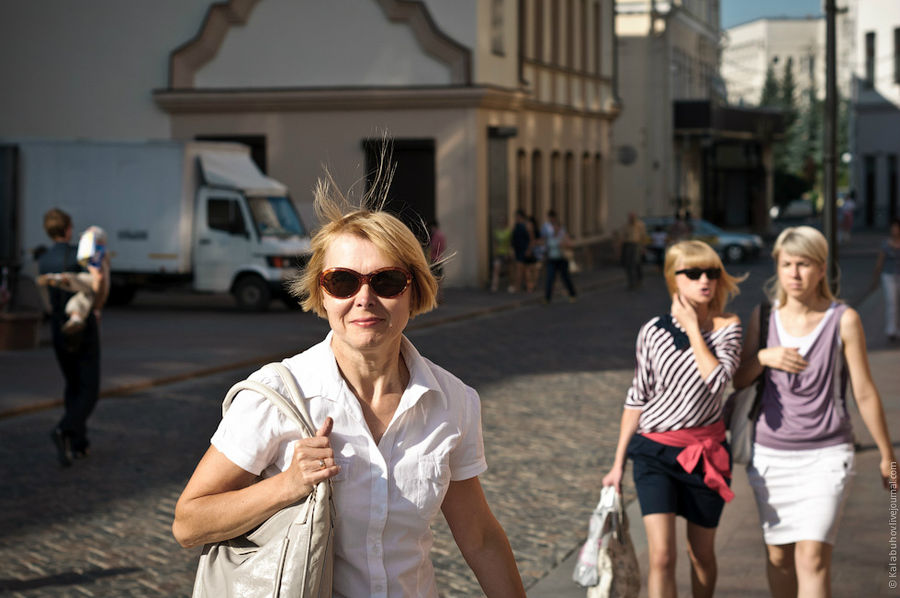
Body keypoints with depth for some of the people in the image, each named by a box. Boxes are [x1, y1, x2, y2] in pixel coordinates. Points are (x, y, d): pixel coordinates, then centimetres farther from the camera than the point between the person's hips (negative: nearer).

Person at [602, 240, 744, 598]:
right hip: (654, 450, -1)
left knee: (701, 553, 13)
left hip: (706, 451, 1)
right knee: (661, 556, -11)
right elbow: (636, 400, 5)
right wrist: (618, 464, 7)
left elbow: (717, 380, -22)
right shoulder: (653, 332, -3)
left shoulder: (727, 328, -3)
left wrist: (693, 329, -16)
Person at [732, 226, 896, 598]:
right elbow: (739, 381, 10)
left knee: (812, 557, -14)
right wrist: (763, 357, -11)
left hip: (826, 455, -3)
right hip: (770, 454, 4)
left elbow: (865, 393, 0)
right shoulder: (764, 316, 3)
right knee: (778, 555, 10)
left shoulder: (843, 320, -6)